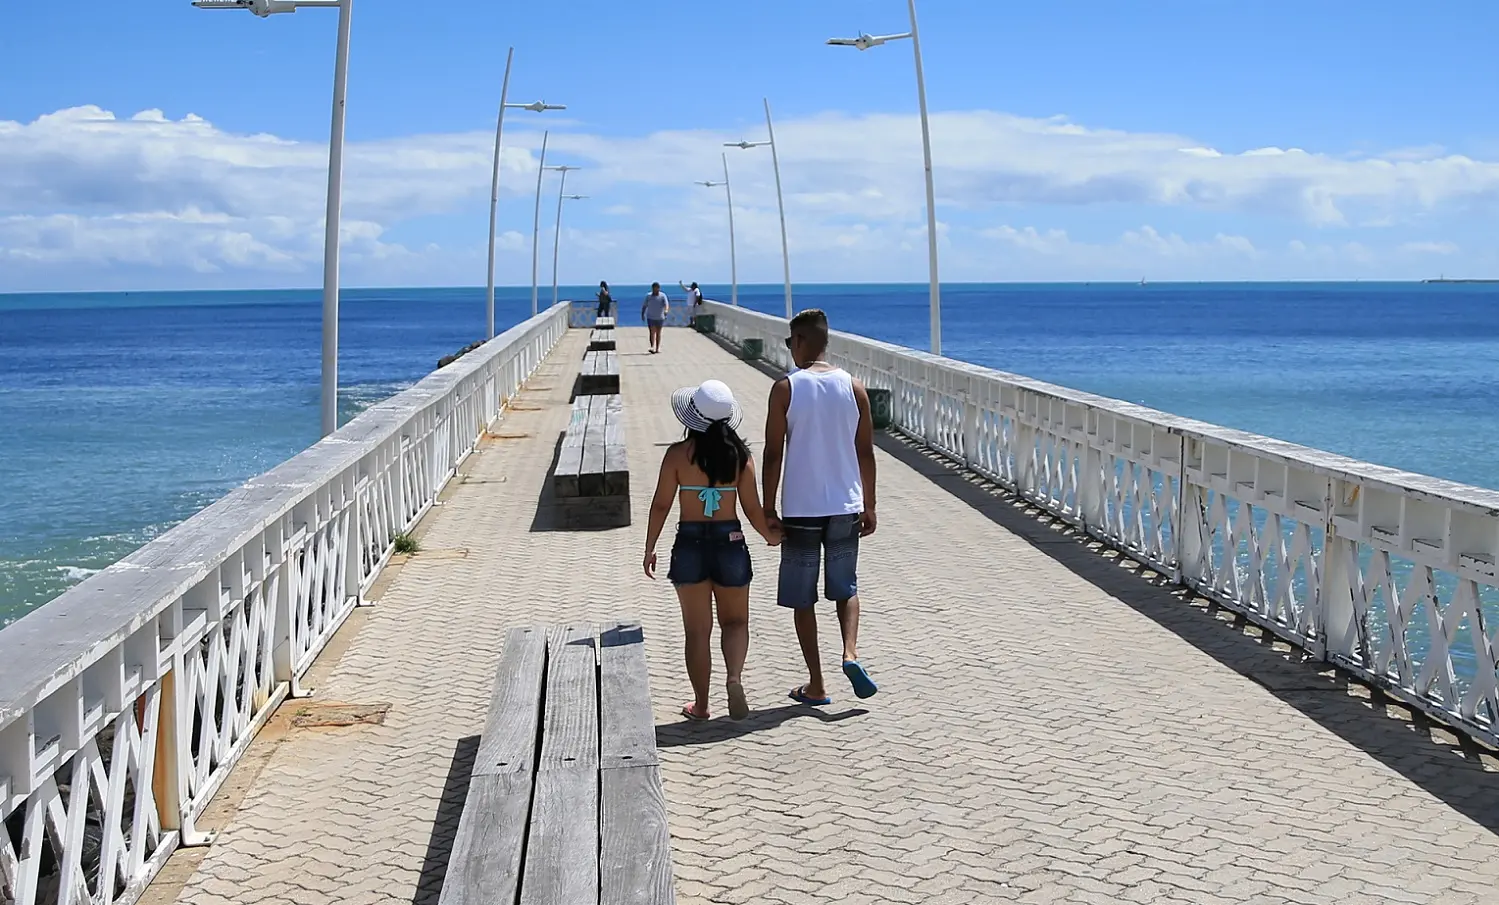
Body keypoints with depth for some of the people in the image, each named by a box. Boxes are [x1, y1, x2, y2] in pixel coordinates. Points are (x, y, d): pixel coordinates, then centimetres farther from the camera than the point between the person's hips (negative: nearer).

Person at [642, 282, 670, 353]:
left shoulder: (663, 296, -4)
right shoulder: (648, 296, 2)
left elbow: (666, 304, -18)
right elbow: (644, 306, 9)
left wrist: (666, 310, -38)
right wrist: (642, 314, 4)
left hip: (660, 317, 0)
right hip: (650, 317, 0)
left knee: (658, 333, 10)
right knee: (653, 332, -11)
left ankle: (658, 347, 18)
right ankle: (653, 347, -22)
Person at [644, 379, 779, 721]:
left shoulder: (678, 454, -8)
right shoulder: (740, 456, -5)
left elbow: (661, 505, -6)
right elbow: (752, 508, -2)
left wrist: (649, 549, 6)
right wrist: (771, 536, 18)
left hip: (690, 544, -1)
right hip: (730, 543, 1)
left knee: (697, 630, 10)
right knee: (735, 620, 17)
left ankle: (700, 705, 15)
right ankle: (734, 677, -9)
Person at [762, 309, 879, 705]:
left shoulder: (785, 389, -8)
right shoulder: (853, 387, 1)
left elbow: (773, 454, -8)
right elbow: (866, 452, 4)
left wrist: (768, 510, -1)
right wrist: (868, 506, 13)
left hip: (801, 509, -3)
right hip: (846, 506, 3)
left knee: (803, 598, 9)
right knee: (846, 588, 19)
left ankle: (816, 685, 12)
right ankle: (851, 653, -5)